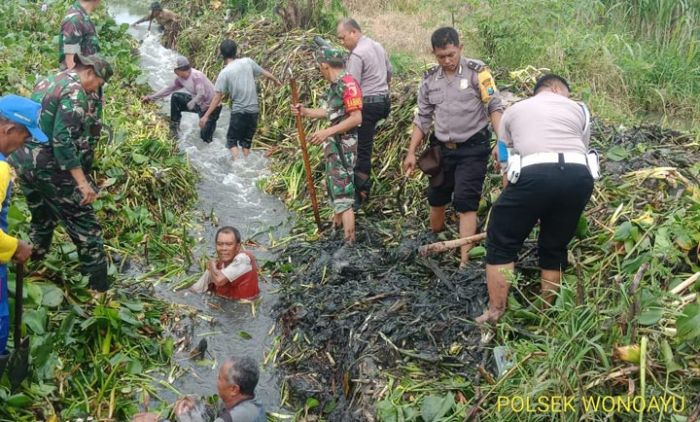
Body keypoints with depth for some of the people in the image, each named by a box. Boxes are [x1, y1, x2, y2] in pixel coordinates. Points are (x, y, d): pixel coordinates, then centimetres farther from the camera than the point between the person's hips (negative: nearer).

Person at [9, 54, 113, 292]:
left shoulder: (46, 82, 15)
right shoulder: (74, 91, -14)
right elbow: (63, 140, -23)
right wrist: (82, 182, -25)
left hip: (22, 161, 9)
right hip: (50, 167, -9)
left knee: (41, 218, 26)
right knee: (83, 223, 0)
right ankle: (99, 284, 3)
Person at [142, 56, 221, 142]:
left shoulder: (196, 76, -27)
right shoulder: (180, 78, -3)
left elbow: (201, 95, -34)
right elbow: (169, 89, 4)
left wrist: (191, 104, -24)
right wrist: (151, 97, 5)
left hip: (211, 107, -7)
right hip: (198, 103, 7)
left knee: (205, 137, -8)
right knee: (175, 97, -3)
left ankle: (211, 122, 25)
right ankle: (174, 127, 6)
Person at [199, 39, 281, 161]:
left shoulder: (224, 73, -10)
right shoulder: (247, 62, -1)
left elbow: (218, 97, -11)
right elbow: (265, 73, 13)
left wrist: (206, 116, -6)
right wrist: (276, 81, 33)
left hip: (238, 112, -4)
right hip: (253, 111, 4)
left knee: (232, 139, 9)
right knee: (246, 141, 16)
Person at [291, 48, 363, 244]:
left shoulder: (348, 83, -20)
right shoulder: (335, 85, 9)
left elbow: (357, 118, -25)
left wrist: (327, 132, -26)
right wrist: (305, 112, 18)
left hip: (344, 145, -10)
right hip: (335, 143, 10)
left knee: (343, 192, -11)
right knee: (334, 185, 24)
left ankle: (349, 241, -9)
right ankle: (336, 224, 43)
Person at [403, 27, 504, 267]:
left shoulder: (477, 72, -10)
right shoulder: (430, 79, 3)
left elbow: (495, 107, -11)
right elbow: (423, 118, 10)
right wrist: (411, 152, 7)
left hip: (472, 148, -5)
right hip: (442, 148, 5)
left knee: (465, 202, -9)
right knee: (436, 198, 15)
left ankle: (464, 260, -5)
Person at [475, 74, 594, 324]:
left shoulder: (514, 110, 28)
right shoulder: (579, 109, 28)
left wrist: (516, 211, 35)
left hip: (534, 174, -2)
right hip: (579, 176, 2)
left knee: (501, 244, 12)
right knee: (555, 248, 19)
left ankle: (495, 314, 13)